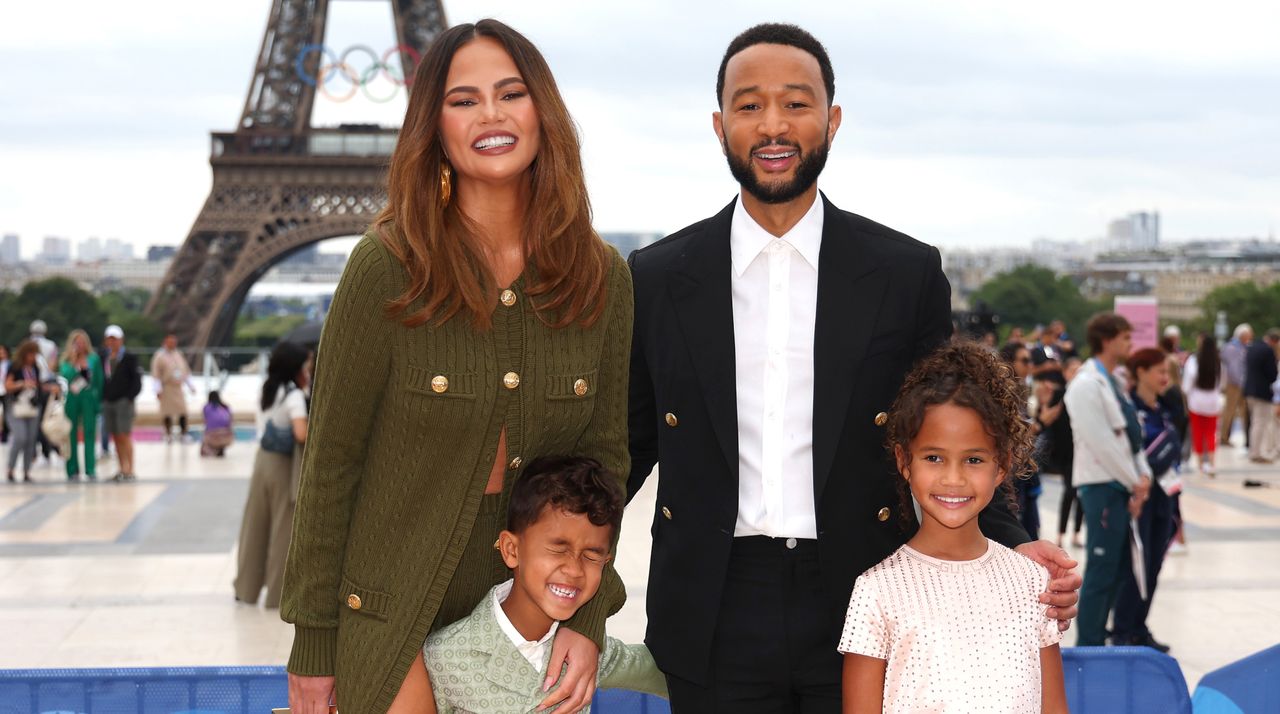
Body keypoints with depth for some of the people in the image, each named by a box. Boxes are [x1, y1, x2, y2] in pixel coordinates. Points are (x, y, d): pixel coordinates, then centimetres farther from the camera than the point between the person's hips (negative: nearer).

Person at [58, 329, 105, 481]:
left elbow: (99, 381, 5)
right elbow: (64, 375, -7)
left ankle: (91, 470, 0)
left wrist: (99, 402, 1)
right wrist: (73, 363, -17)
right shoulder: (66, 360, 6)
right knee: (71, 434, 3)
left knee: (89, 433, -3)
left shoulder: (93, 359, 4)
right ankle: (72, 471, 9)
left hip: (89, 399, -1)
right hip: (71, 399, 1)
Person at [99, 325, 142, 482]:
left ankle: (130, 470, -4)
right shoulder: (103, 358, 10)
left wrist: (129, 398, -12)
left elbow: (136, 380, -4)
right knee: (116, 438, 6)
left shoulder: (129, 357, -2)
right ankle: (122, 470, 10)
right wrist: (102, 397, 2)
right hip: (108, 402, 5)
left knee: (124, 436, -7)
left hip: (124, 402, -4)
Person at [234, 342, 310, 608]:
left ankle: (246, 587, 24)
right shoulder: (294, 395, -17)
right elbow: (301, 433, -29)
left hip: (263, 459, 7)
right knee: (283, 529, 3)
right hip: (283, 465, -7)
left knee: (257, 526, 15)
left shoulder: (270, 390, 6)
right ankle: (278, 593, 9)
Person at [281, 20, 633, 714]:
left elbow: (604, 452, 4)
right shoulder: (387, 268, -13)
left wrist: (586, 618, -5)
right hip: (391, 609, -3)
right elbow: (331, 462, -9)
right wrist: (312, 645, -7)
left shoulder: (602, 277, -3)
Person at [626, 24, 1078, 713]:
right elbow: (629, 445, 9)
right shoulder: (657, 277, 4)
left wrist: (1011, 546, -9)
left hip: (862, 607, 0)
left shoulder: (908, 273, 1)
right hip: (716, 626, 1)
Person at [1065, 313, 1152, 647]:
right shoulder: (1087, 385, -15)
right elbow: (1102, 443, -18)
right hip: (1102, 485, -9)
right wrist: (1134, 482, -12)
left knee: (1117, 568, 13)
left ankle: (1096, 638, 21)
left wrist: (1142, 475, 0)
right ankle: (1088, 646, 1)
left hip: (1122, 484, 9)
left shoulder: (1112, 383, 14)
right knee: (1102, 570, -6)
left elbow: (1131, 433, 13)